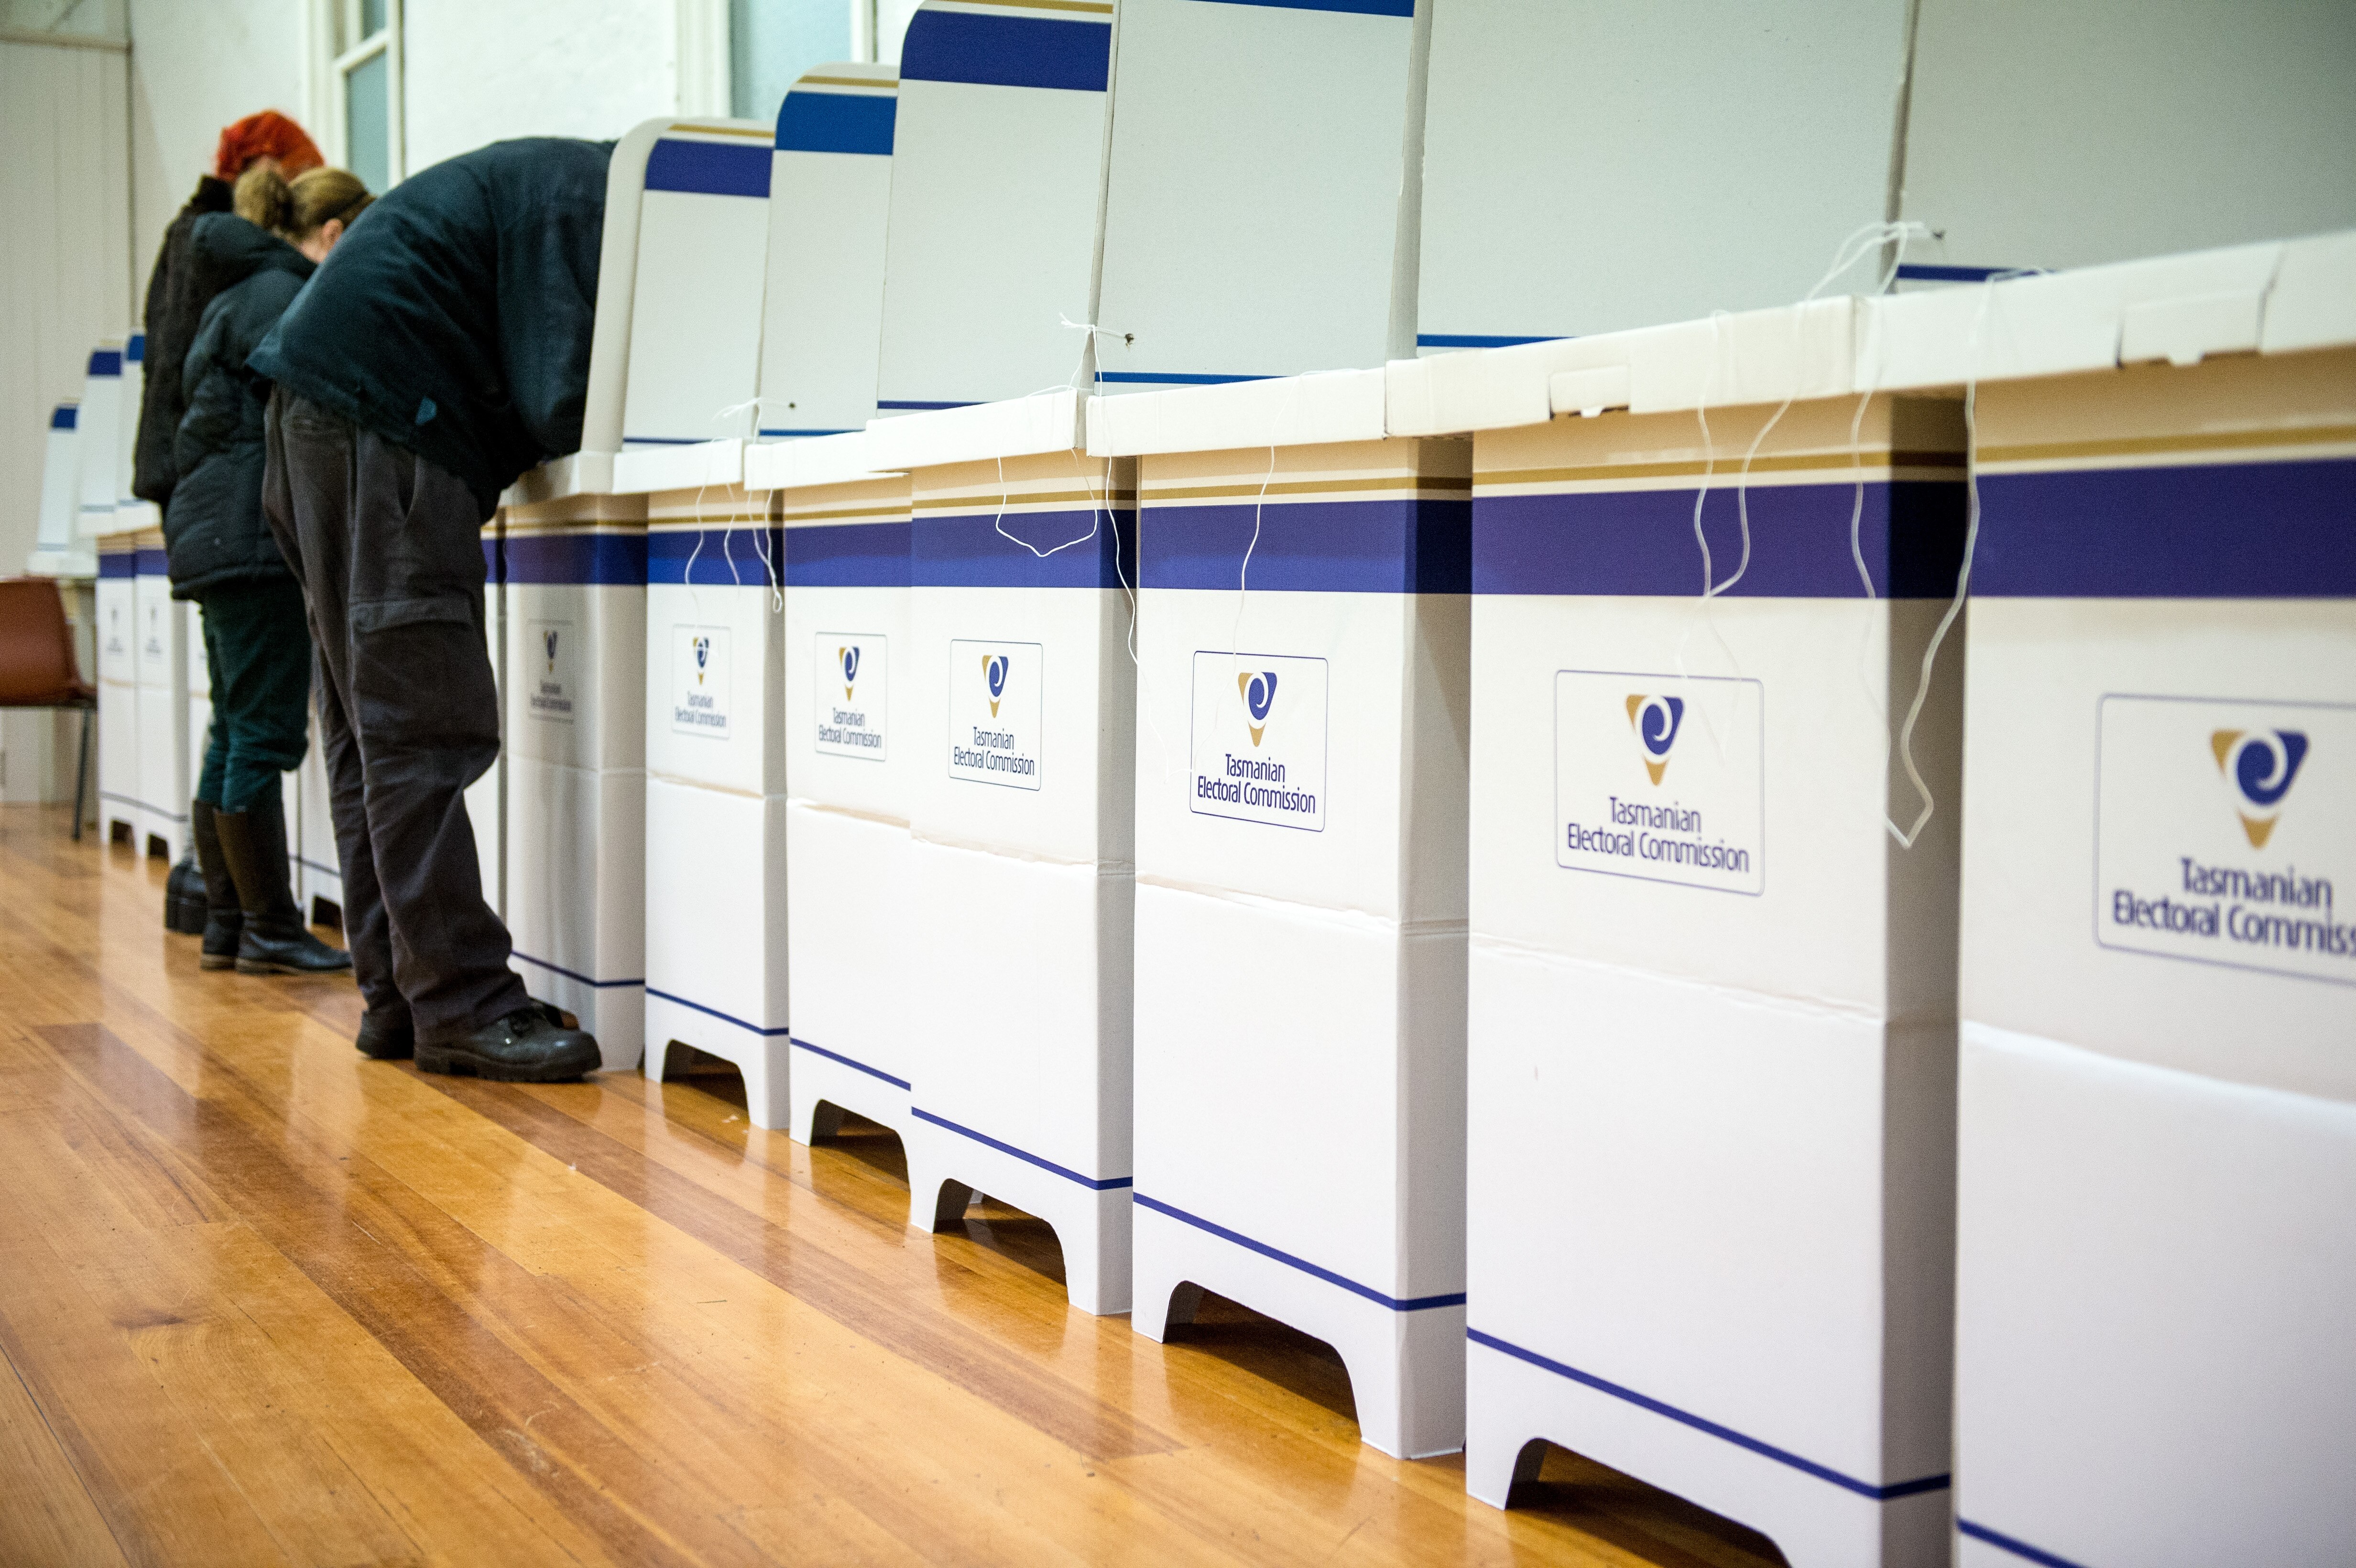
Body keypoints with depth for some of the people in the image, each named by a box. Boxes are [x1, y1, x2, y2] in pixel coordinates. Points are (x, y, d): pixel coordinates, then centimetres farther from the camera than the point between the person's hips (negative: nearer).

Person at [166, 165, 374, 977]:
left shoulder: (246, 293, 23)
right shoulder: (283, 295, -9)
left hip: (214, 535, 11)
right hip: (253, 536, -11)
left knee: (234, 737, 11)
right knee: (265, 735, -8)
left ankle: (226, 925, 13)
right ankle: (270, 930, -5)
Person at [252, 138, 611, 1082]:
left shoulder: (572, 182, 21)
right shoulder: (583, 196, -10)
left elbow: (542, 394, 20)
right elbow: (560, 405, -17)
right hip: (377, 424, -11)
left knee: (373, 729, 9)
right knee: (424, 729, -12)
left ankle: (396, 995, 13)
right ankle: (459, 1005, -11)